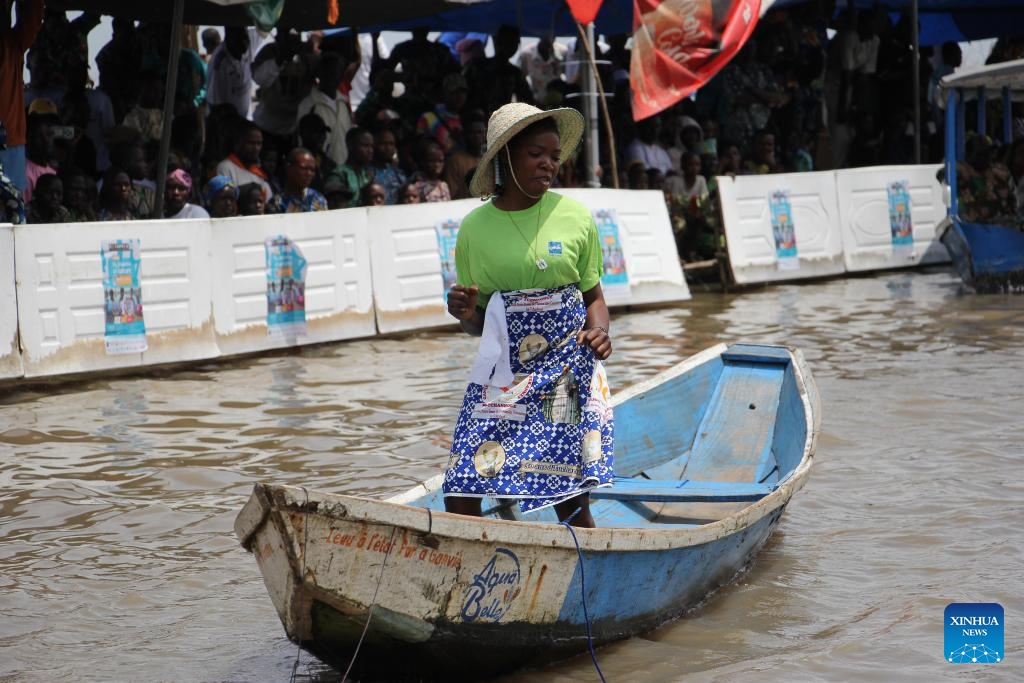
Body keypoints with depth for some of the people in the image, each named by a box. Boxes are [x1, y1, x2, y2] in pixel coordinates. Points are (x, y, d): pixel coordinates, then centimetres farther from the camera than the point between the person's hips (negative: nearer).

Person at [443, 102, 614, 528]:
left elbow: (593, 296, 10)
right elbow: (478, 324, 9)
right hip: (503, 374, 1)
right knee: (460, 492, -7)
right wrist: (464, 314, -13)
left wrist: (599, 330, -10)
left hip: (569, 369, 0)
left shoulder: (575, 218, 0)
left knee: (571, 498, 1)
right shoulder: (475, 228, 1)